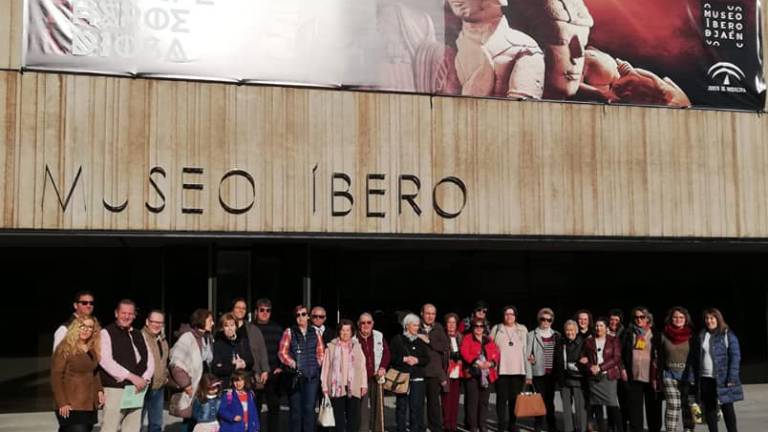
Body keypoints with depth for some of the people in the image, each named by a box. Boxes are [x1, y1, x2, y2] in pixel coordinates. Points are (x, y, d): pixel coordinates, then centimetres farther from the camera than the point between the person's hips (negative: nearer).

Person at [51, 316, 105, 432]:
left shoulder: (93, 349, 12)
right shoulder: (65, 348, -9)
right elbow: (56, 377, -11)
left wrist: (99, 391, 7)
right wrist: (62, 403, -16)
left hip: (90, 405, 7)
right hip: (71, 406, -7)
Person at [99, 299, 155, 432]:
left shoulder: (138, 335, 18)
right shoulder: (107, 333, -2)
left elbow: (149, 359, 15)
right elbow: (106, 361, -13)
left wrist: (145, 379, -5)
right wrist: (131, 376, -16)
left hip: (137, 390, 6)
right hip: (115, 389, -6)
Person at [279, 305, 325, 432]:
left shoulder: (315, 333, 13)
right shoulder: (289, 332, 6)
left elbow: (321, 352, 16)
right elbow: (282, 352, 2)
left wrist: (317, 364, 3)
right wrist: (293, 364, -8)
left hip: (312, 375, 2)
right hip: (295, 375, -1)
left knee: (309, 408, -3)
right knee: (296, 409, -1)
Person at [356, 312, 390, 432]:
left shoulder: (379, 336, 7)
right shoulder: (354, 338, -2)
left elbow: (386, 352, 8)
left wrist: (383, 367, -5)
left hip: (376, 376, 3)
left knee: (377, 404, 6)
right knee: (362, 405, -5)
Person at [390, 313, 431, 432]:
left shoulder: (421, 341, 12)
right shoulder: (397, 339, 4)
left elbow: (427, 359, 10)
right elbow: (391, 357, -1)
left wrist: (417, 360, -8)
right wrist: (404, 359, -13)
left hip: (417, 378, 2)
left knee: (417, 406, -3)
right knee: (401, 405, 1)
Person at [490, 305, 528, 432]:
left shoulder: (523, 330, 11)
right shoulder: (496, 329, 7)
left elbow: (526, 349, 12)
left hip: (518, 369, 1)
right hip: (501, 370, -1)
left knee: (515, 398, 3)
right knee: (502, 398, -1)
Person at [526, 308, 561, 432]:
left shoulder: (557, 335, 9)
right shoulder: (532, 335, 0)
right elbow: (528, 355, -3)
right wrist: (528, 374, -8)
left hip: (552, 373, 3)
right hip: (538, 372, -3)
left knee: (550, 400, 8)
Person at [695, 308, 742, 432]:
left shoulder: (728, 335, -5)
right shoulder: (701, 335, 9)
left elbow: (735, 357, -9)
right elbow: (697, 357, 11)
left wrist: (732, 378, -16)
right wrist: (695, 377, 6)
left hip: (722, 379, -4)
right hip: (705, 379, 4)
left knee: (727, 408, 3)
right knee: (709, 408, 9)